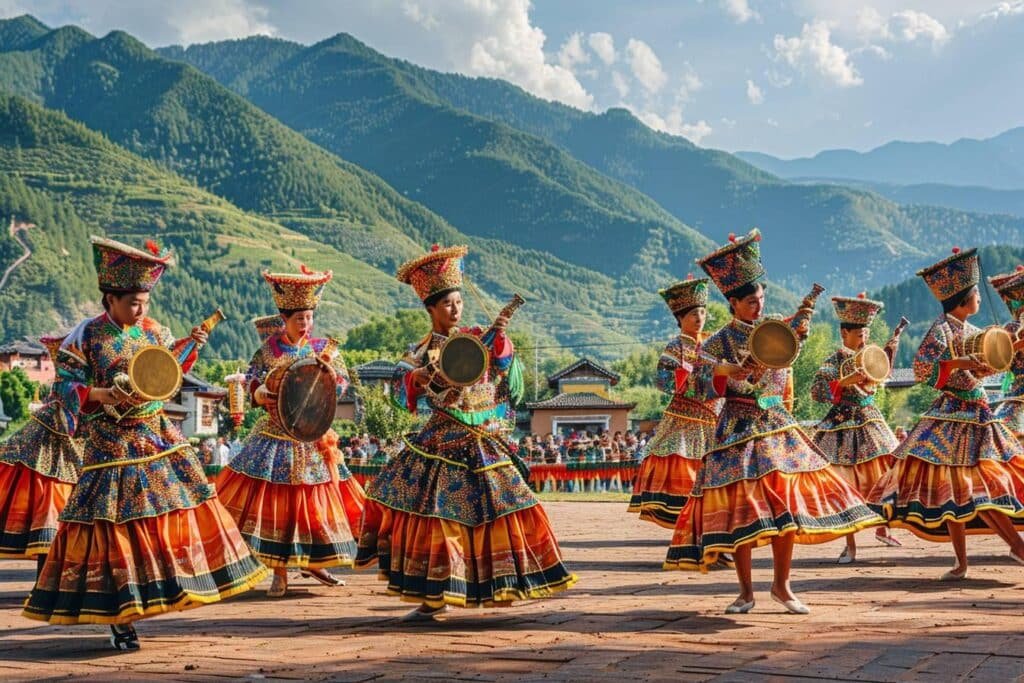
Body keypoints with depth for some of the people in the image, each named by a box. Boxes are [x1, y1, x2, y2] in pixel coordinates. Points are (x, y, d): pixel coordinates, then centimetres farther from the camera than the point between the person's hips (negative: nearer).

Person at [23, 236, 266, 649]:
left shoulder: (154, 331, 7)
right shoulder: (85, 337, -8)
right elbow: (65, 387, -9)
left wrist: (190, 345, 6)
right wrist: (101, 394, -25)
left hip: (160, 437, 5)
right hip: (112, 444, -5)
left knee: (176, 508, 5)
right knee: (116, 522, -3)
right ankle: (119, 619, 5)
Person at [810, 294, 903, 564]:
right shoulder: (835, 362, -12)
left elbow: (877, 382, 24)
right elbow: (816, 392, -22)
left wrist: (889, 352, 18)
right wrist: (845, 382, -30)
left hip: (871, 421, 6)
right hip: (845, 425, -6)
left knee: (882, 477, 9)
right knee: (848, 486, -1)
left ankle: (882, 528, 31)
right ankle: (850, 545, 6)